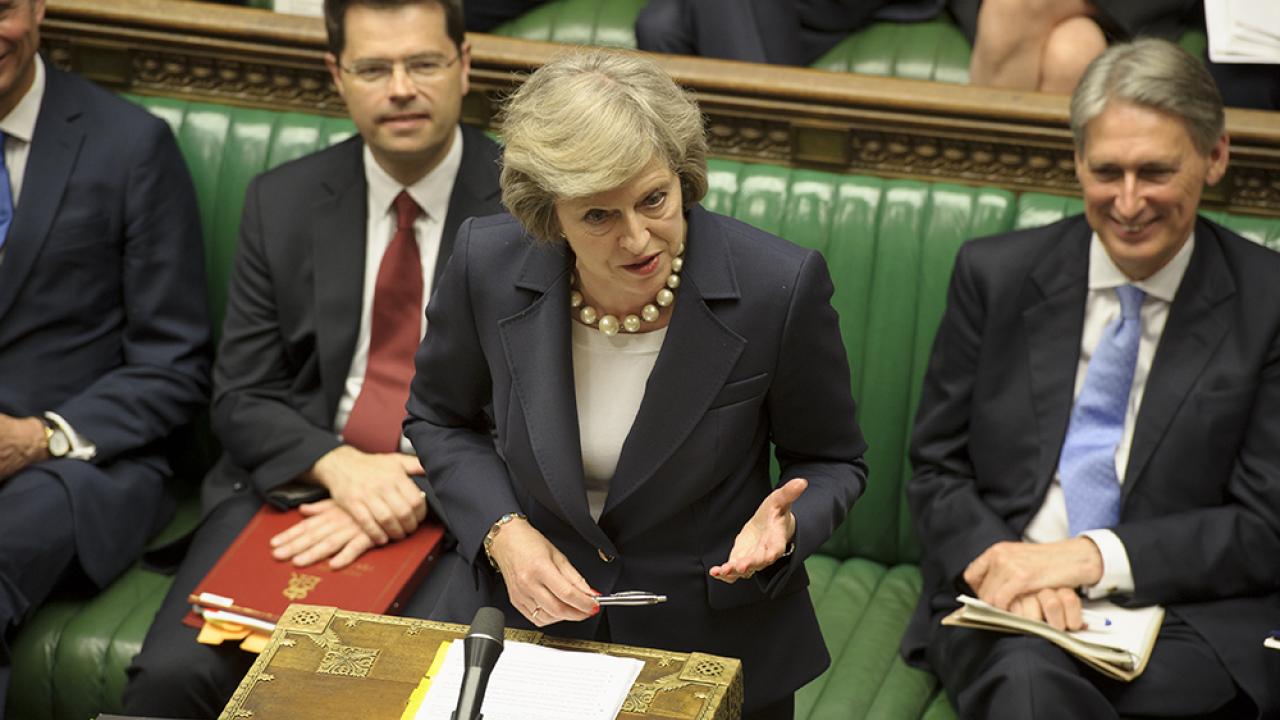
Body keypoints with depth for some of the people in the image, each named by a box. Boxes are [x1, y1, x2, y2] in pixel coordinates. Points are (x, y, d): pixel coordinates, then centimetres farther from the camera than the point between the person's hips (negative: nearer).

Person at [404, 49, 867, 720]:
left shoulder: (779, 286, -20)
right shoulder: (488, 265, -14)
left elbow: (830, 462, -3)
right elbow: (440, 419, 5)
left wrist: (783, 523, -25)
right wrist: (502, 533, -12)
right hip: (523, 618, -2)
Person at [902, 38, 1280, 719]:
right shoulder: (993, 274, 7)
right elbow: (936, 471, 9)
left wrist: (1096, 557, -13)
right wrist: (996, 558, -12)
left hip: (1185, 617, -1)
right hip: (1004, 610, 1)